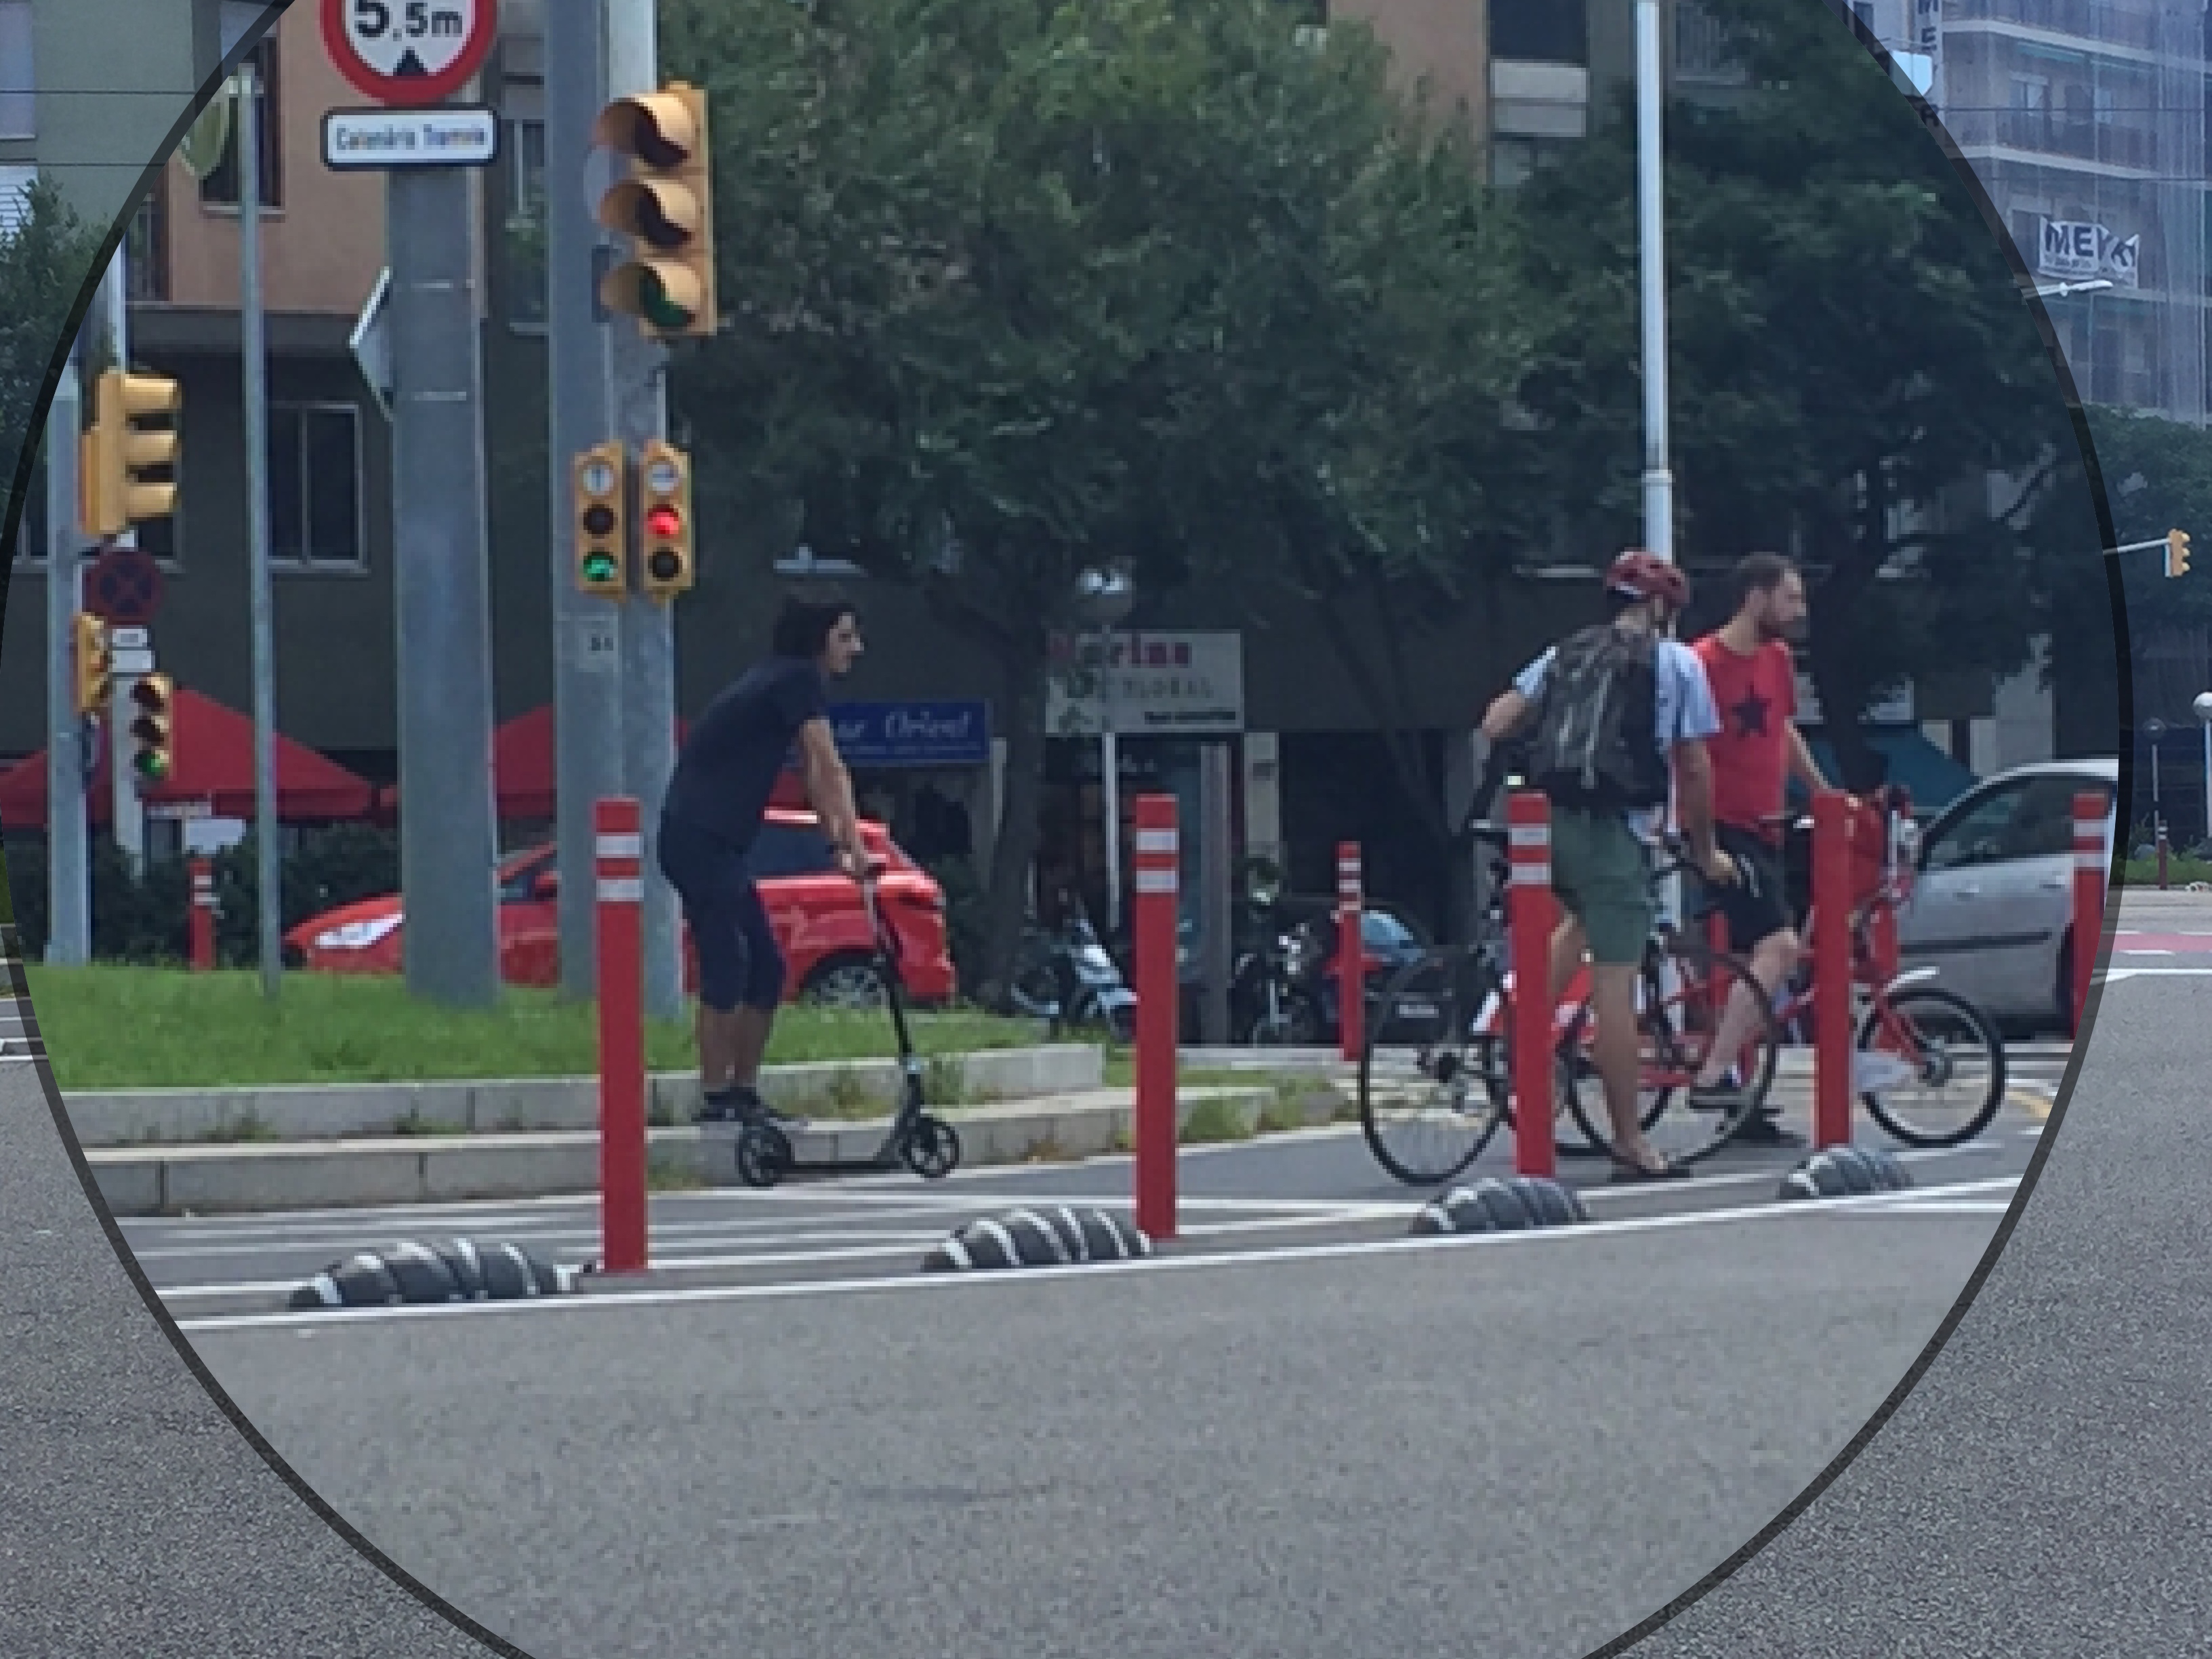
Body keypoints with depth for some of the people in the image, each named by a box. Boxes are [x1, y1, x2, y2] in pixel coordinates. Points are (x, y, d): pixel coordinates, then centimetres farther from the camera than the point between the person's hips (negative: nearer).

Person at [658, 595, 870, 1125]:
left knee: (766, 969, 10)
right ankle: (715, 1098, -9)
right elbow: (830, 769, -16)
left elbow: (814, 776, 18)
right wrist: (853, 845, -17)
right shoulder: (798, 679, -11)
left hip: (716, 843, 10)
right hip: (697, 839, -10)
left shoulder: (785, 679, 18)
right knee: (726, 967, -11)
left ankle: (743, 1093, 14)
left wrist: (838, 845, 12)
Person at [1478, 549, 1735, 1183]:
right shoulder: (1676, 662, 6)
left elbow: (1495, 725, 11)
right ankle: (1630, 1145, -2)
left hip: (1545, 821, 5)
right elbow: (1694, 766, 5)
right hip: (1614, 828, -5)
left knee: (1583, 920, 33)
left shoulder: (1563, 654, 18)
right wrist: (1705, 849, 16)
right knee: (1614, 982, -4)